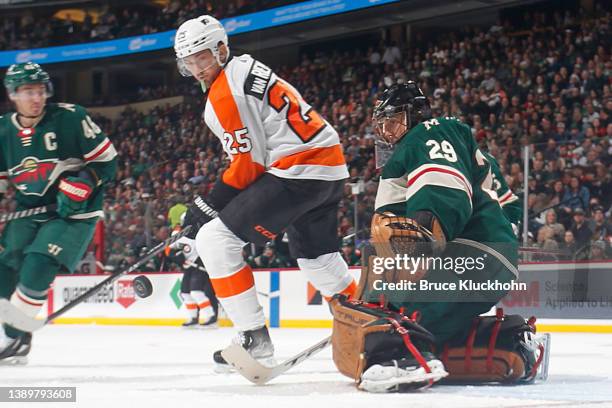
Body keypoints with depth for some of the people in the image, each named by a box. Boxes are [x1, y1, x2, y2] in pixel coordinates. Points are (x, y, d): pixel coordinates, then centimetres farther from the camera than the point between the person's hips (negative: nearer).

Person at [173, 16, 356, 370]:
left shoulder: (225, 94, -10)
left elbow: (249, 161, -13)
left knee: (216, 239, -9)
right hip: (331, 169, 10)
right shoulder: (246, 68, 20)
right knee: (318, 259, 27)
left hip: (297, 173, -10)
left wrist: (210, 204, -6)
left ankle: (254, 338, -9)